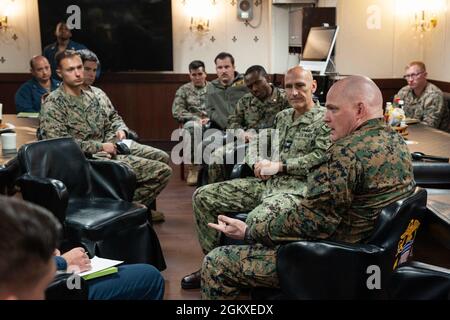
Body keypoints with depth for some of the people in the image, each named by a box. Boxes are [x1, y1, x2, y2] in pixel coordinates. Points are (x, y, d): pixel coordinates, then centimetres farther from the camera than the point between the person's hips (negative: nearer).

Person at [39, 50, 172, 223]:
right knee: (162, 171, -15)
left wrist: (117, 132, -2)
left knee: (162, 157, 18)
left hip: (108, 147, 9)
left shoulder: (91, 96, 14)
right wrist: (100, 147, -21)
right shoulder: (53, 104, -11)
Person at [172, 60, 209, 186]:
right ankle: (193, 166, -28)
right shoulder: (183, 90, 15)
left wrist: (210, 118, -13)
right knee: (193, 127, -38)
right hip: (193, 123, 0)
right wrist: (196, 119, -10)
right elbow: (176, 112, 4)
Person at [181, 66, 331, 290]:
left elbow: (321, 157, -14)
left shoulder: (325, 119, -2)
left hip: (296, 187, -7)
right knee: (202, 197, -1)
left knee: (256, 219, -39)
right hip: (265, 182, 8)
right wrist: (262, 164, 4)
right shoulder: (282, 116, 21)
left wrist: (280, 166, -16)